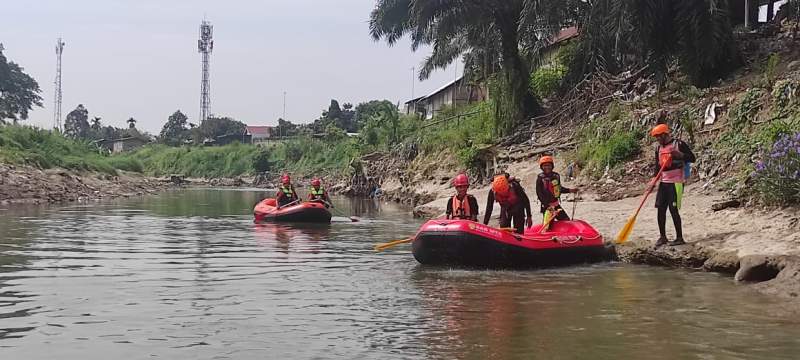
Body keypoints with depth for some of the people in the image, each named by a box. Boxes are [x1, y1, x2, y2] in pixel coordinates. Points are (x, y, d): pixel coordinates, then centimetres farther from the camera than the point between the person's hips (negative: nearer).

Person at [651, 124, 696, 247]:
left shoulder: (679, 144, -6)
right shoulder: (658, 148, 14)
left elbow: (692, 158, -9)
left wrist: (679, 154, -23)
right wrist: (655, 178, 6)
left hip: (676, 182, -7)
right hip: (663, 182, 7)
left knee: (673, 209, -8)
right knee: (660, 209, 5)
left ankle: (679, 238, 1)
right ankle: (662, 236, 16)